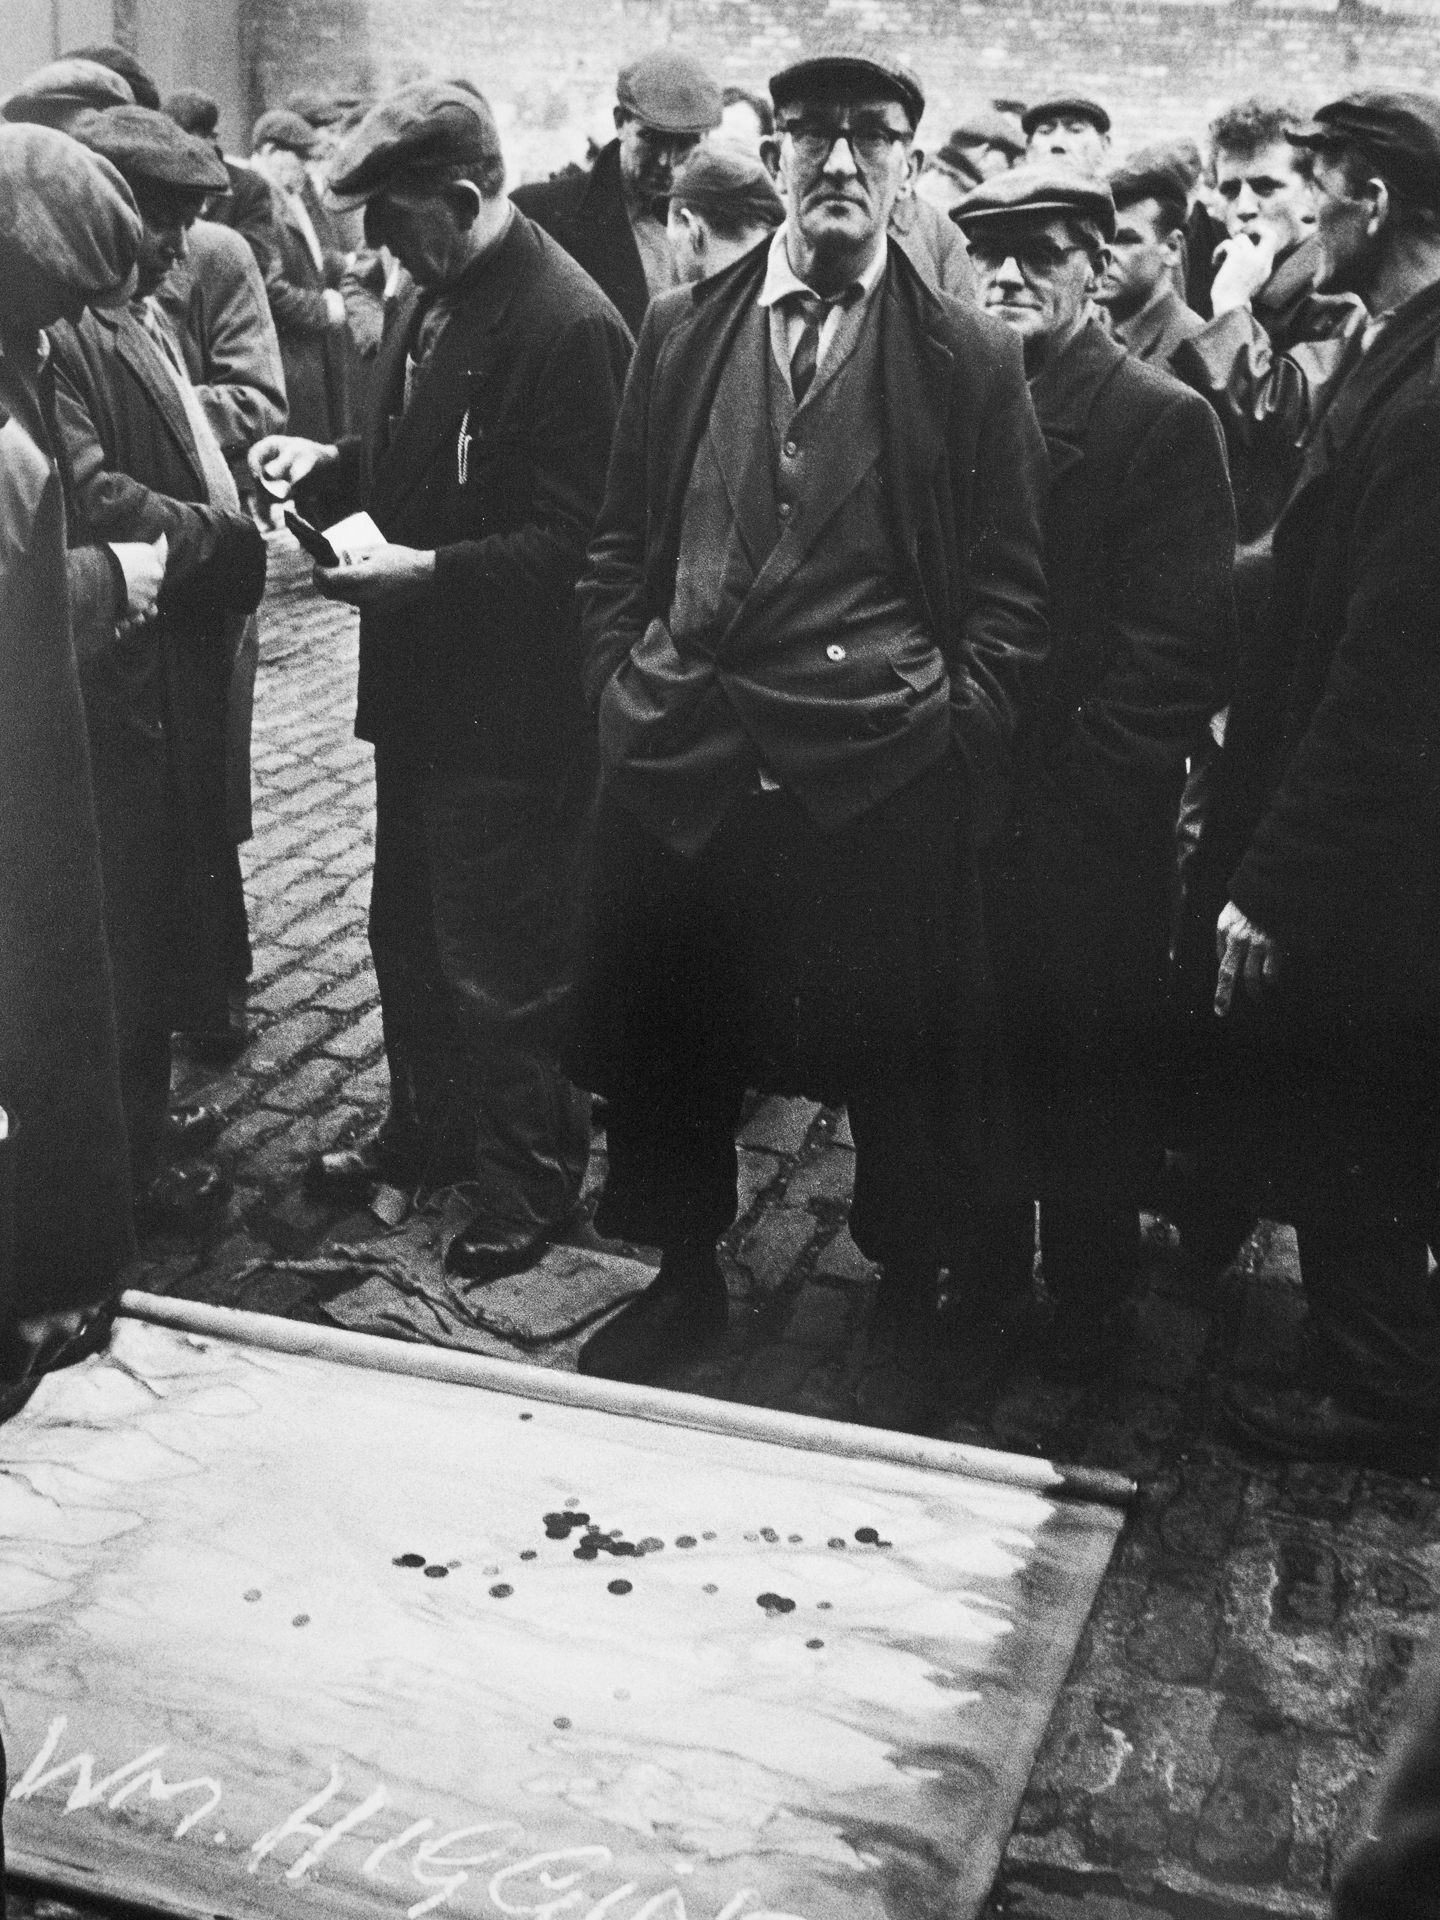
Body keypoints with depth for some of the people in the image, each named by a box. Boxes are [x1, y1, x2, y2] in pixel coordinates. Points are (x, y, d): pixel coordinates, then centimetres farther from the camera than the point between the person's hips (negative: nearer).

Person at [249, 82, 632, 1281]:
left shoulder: (566, 324, -19)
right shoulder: (433, 299, 8)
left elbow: (575, 540, -21)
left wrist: (429, 571, -26)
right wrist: (328, 464, 2)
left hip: (511, 706, -9)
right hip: (424, 682, 9)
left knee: (502, 964, 4)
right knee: (411, 931, 21)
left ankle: (530, 1189, 23)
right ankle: (431, 1129, 41)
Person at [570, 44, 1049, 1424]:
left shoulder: (970, 362, 1)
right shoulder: (681, 332, 10)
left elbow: (1009, 592, 3)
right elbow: (621, 543, 15)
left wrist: (954, 735, -6)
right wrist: (620, 683, 3)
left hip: (882, 779, -3)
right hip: (676, 761, 3)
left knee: (897, 1057, 7)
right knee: (663, 1045, 13)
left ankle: (906, 1311, 29)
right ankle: (685, 1275, 36)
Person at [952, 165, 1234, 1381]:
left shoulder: (1164, 420, -4)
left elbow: (1179, 639, -9)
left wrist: (1082, 782, -14)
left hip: (1090, 817, -3)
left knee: (1090, 1073, 8)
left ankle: (1088, 1300, 27)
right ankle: (984, 1283, 29)